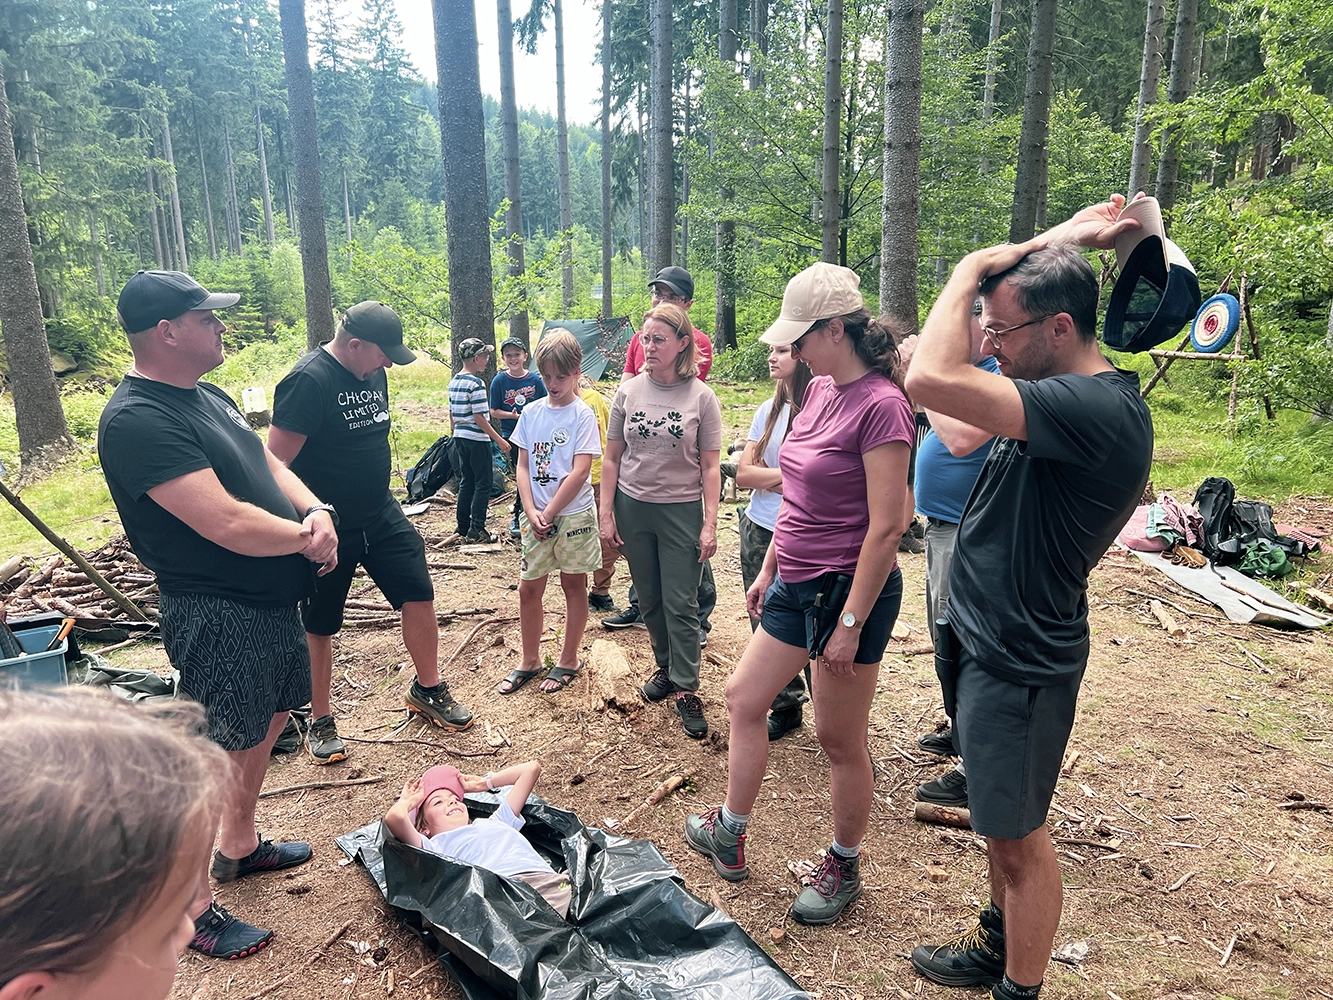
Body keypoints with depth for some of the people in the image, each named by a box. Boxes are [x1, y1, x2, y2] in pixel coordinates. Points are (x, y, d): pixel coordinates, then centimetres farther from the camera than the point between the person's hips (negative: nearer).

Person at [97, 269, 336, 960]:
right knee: (215, 754, 2)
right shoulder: (138, 420, -23)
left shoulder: (209, 396, 9)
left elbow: (269, 466, 15)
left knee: (268, 722, 23)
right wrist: (306, 537, -12)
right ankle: (190, 907, 21)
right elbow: (229, 525, -29)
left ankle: (239, 845, 44)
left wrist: (317, 511, -6)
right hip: (219, 614, -10)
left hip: (272, 601, 10)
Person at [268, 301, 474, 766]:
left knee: (420, 596, 5)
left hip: (381, 515, 7)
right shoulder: (308, 381, -21)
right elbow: (275, 462, -22)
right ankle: (321, 721, 27)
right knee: (319, 626, 9)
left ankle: (427, 689, 26)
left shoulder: (373, 372, 4)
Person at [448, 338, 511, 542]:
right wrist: (499, 440, -16)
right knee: (483, 484, -1)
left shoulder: (454, 382, 9)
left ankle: (463, 528, 18)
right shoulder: (476, 383, -16)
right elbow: (479, 417, -19)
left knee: (466, 482, 14)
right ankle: (476, 530, -2)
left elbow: (452, 413, 15)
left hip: (460, 438, 9)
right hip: (476, 440, -9)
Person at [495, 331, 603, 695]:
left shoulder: (582, 414, -8)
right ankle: (529, 660, 25)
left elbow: (580, 471, -14)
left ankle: (569, 659, 23)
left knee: (574, 584, 9)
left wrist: (549, 513, -14)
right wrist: (531, 511, -8)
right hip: (536, 515, 4)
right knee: (528, 587, 8)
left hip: (573, 514, -4)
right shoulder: (531, 412, 5)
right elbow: (523, 466, 5)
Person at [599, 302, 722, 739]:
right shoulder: (628, 391, 1)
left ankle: (686, 689, 12)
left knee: (681, 605, 1)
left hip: (682, 511, -3)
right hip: (633, 507, 3)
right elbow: (612, 459, 5)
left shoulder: (701, 397, -6)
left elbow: (710, 468, -4)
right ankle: (666, 667, 33)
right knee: (649, 600, 14)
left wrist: (710, 524, -9)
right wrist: (606, 514, 1)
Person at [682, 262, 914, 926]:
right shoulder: (818, 390, 7)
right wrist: (768, 570, 17)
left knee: (839, 737, 7)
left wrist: (851, 622, -20)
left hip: (849, 590, -9)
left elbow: (886, 527, -21)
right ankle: (729, 835, 36)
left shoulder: (880, 405, -20)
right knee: (744, 697, 17)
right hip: (797, 584, 9)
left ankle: (844, 867, 31)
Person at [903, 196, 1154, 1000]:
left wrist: (973, 270, -25)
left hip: (1020, 662, -10)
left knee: (1019, 837, 9)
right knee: (1003, 824, 26)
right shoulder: (1079, 396, 4)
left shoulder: (1096, 409, -29)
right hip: (990, 642, 10)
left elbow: (933, 380, -37)